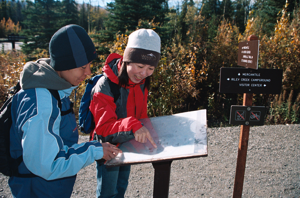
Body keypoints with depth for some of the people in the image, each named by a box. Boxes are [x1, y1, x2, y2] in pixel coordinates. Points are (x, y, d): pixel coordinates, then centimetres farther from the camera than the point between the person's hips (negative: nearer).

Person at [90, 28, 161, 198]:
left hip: (129, 146, 6)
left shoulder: (142, 83, -6)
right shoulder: (106, 85, -28)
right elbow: (103, 127, -32)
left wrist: (144, 134, 11)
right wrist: (132, 126, -47)